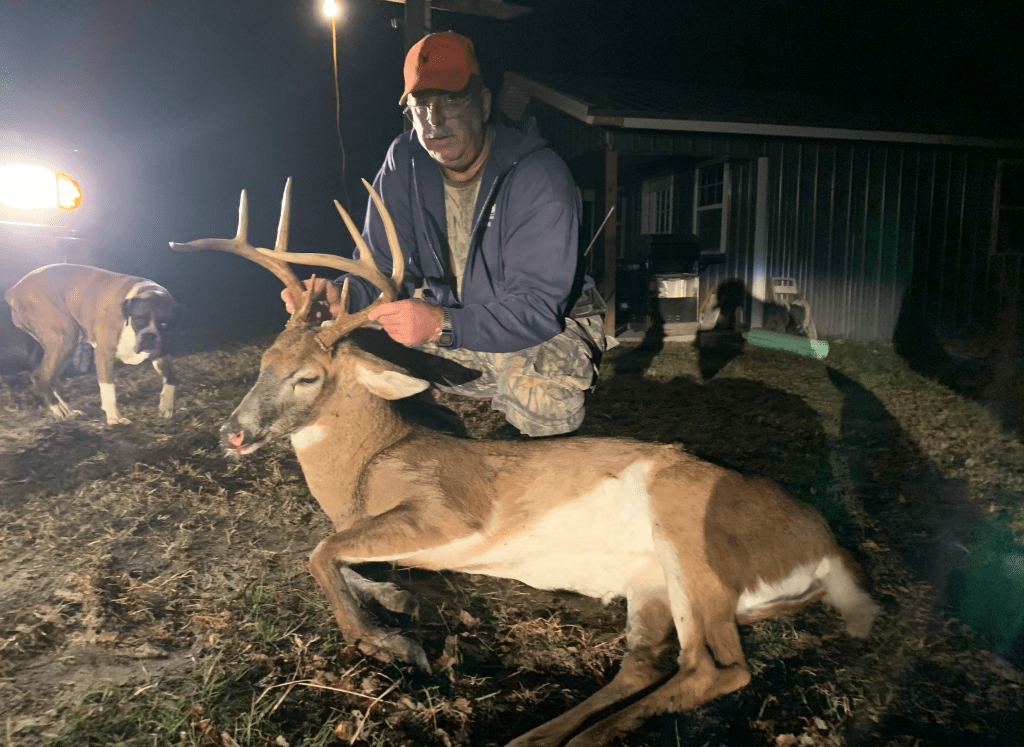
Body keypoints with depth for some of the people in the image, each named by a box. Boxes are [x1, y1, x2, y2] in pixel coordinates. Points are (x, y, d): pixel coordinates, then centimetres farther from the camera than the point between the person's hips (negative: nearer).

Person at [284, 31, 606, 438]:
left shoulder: (540, 179, -25)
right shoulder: (404, 163, -6)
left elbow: (537, 306, -31)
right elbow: (381, 269, -5)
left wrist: (442, 326, -45)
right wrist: (340, 298, -29)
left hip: (549, 325, -4)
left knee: (542, 398, -37)